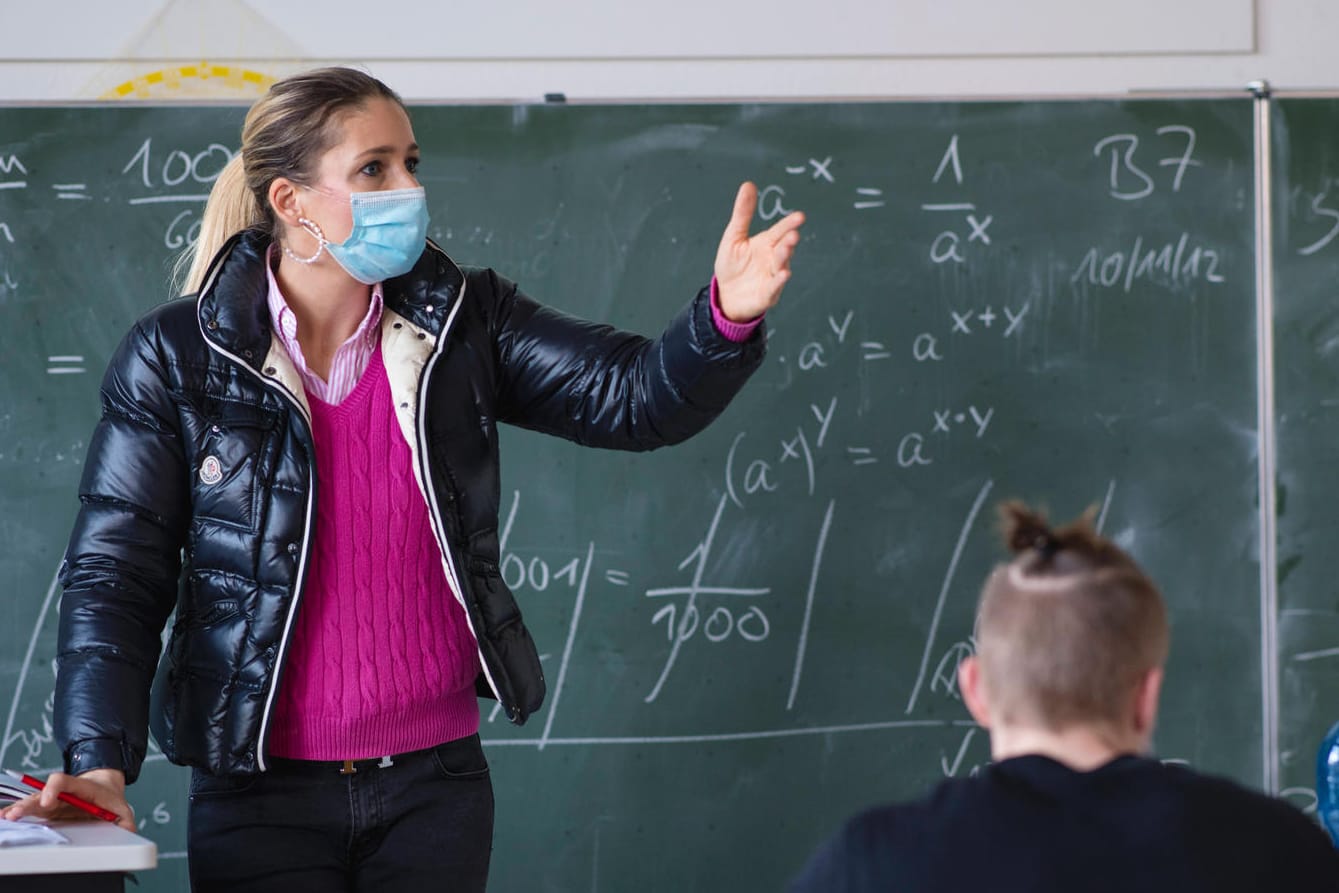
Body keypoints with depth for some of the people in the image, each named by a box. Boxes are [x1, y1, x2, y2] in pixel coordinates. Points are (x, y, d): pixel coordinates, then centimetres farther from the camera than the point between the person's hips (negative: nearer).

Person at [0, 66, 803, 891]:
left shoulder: (459, 324, 1)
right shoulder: (176, 358, -6)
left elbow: (634, 396, -6)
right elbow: (117, 571, -7)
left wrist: (728, 315, -28)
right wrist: (98, 760, -19)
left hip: (437, 783, 2)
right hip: (262, 793, -2)